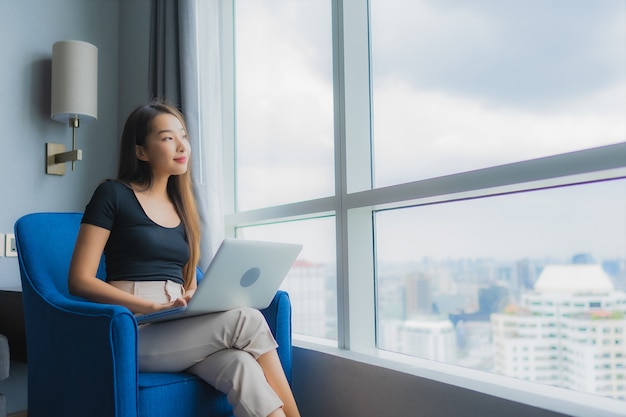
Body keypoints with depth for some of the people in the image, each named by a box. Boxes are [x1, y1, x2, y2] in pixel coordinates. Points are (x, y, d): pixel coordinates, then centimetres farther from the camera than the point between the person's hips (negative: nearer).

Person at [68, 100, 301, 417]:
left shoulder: (181, 205, 18)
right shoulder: (113, 195, 0)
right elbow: (79, 281, -6)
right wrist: (153, 306, -17)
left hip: (180, 330, 5)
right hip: (135, 331, -5)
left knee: (242, 368, -29)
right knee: (248, 320, -27)